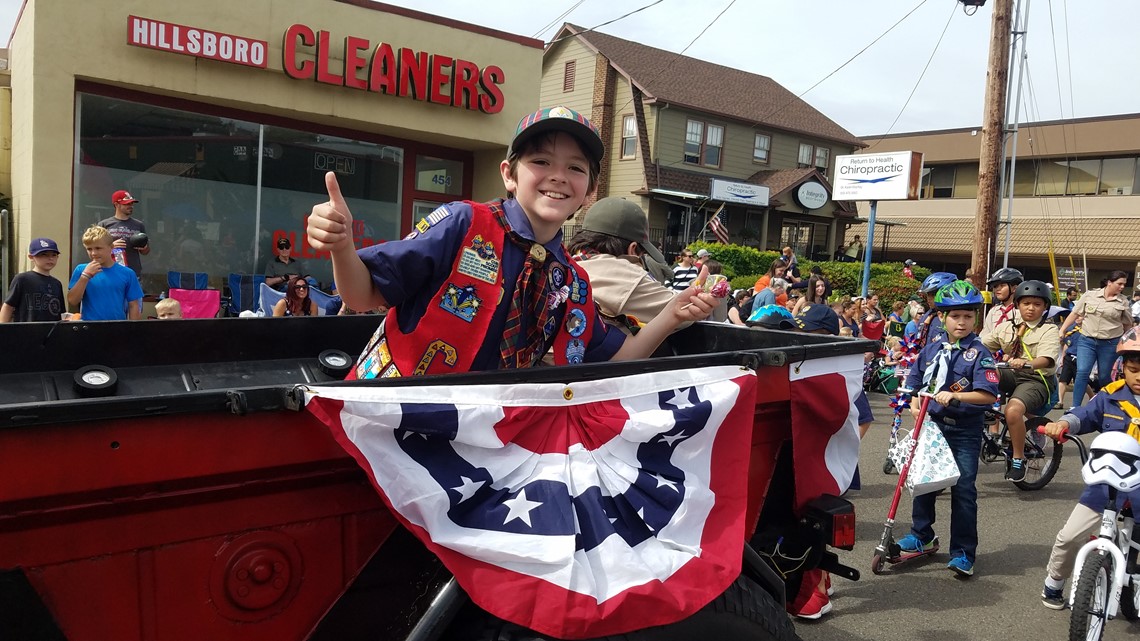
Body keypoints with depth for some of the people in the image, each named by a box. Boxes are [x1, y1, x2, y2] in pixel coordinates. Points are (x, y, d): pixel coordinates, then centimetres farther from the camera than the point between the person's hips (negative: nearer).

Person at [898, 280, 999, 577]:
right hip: (932, 424, 5)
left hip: (965, 432, -5)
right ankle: (921, 535, 33)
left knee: (963, 489, -2)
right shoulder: (932, 348, 5)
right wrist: (915, 404, -3)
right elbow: (915, 382, 13)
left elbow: (988, 395, -18)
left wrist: (954, 396, -28)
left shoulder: (978, 353, -9)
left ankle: (963, 552, 9)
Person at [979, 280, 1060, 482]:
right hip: (1011, 376, 5)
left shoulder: (1049, 330, -3)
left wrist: (1025, 362, -42)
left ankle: (1018, 459, -12)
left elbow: (1045, 359, -21)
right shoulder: (1006, 327, 14)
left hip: (1036, 379, -5)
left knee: (1013, 410, -33)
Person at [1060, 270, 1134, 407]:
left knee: (1104, 377, 7)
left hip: (1110, 344, 1)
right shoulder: (1090, 295, 0)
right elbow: (1074, 314, 5)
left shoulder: (1123, 302, 2)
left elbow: (1127, 325, 12)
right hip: (1086, 341, -1)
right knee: (1082, 372, -12)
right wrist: (1062, 331, 1)